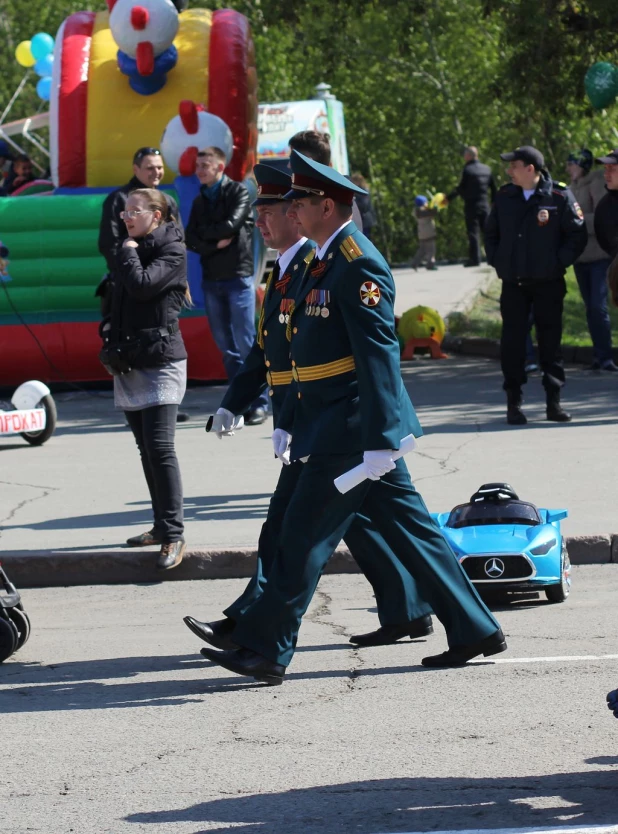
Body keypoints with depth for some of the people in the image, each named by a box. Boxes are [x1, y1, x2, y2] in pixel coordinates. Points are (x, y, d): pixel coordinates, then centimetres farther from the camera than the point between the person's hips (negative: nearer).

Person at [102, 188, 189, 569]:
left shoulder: (172, 251, -6)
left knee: (160, 448, -14)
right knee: (147, 450, 11)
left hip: (161, 362, -8)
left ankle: (174, 534, -13)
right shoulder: (132, 251, 16)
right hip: (130, 364, 8)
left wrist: (129, 252, -6)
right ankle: (163, 527, 18)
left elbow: (142, 285, -22)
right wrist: (112, 346, 7)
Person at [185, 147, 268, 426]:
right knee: (226, 345, 6)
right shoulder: (200, 200, 15)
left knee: (246, 343, -8)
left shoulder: (238, 192, -3)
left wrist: (204, 233, -1)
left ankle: (259, 404, -5)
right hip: (211, 279, 6)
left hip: (238, 277, -6)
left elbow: (230, 225, -16)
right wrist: (216, 244, -11)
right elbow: (191, 239, 6)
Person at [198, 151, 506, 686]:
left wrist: (379, 441, -25)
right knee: (409, 528, 11)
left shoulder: (358, 264, -16)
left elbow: (379, 356, -22)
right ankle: (474, 630, 15)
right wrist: (288, 422, 23)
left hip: (350, 431, -10)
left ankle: (265, 651, -2)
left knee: (305, 536, -6)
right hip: (331, 426, 10)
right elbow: (310, 355, 22)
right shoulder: (325, 261, 15)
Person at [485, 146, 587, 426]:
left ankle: (553, 402, 10)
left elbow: (577, 234, -4)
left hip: (548, 284, -3)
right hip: (513, 284, 3)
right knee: (512, 342, 1)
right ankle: (513, 402, 7)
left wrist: (559, 262, -9)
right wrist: (497, 262, 6)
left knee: (550, 341, 4)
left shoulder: (559, 197, -7)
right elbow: (491, 233, 17)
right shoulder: (504, 197, 5)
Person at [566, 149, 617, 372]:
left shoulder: (596, 183, -10)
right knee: (591, 307, 9)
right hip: (581, 255, 8)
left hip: (599, 254, -8)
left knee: (598, 306, -12)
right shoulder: (573, 187, 13)